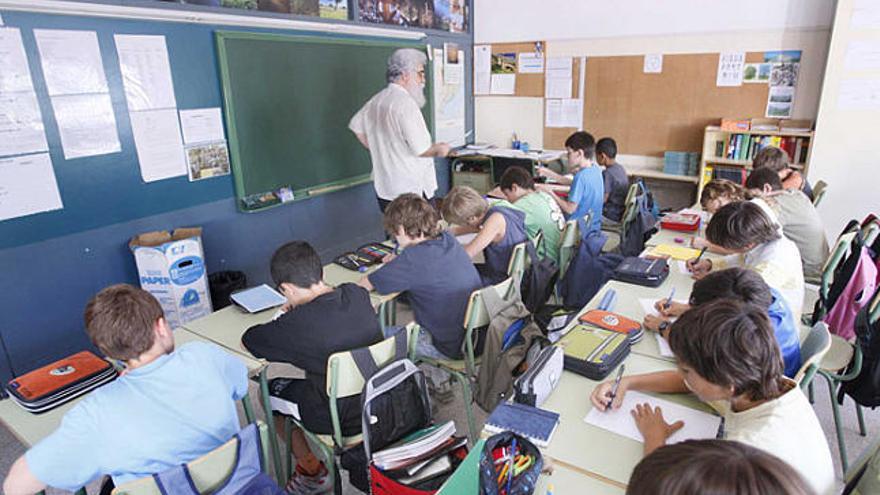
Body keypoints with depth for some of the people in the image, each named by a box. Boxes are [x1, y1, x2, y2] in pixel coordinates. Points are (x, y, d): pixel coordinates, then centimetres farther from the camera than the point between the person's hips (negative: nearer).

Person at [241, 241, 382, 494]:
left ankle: (312, 472, 29)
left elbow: (248, 339, -8)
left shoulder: (298, 323, -26)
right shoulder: (358, 294, -9)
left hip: (337, 419, -5)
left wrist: (282, 319, 6)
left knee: (269, 391, 19)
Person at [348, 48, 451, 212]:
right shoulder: (406, 103, -17)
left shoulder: (376, 100, 10)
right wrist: (438, 149, -1)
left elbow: (356, 125, 24)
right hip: (411, 191, -9)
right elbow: (420, 150, -21)